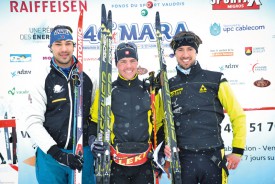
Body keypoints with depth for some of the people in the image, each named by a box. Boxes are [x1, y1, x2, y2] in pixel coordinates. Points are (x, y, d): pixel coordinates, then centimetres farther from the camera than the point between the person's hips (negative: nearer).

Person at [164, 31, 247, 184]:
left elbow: (238, 115, 3)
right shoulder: (169, 86, 6)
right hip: (181, 159, 2)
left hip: (212, 158, -1)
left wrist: (238, 151, 1)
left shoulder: (215, 79, 0)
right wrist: (165, 143, -2)